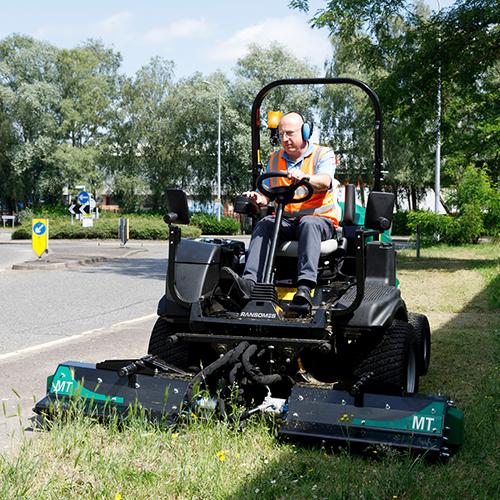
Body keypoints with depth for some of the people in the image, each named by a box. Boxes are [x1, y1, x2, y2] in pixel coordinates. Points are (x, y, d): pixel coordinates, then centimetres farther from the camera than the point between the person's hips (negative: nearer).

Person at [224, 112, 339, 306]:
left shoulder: (323, 154, 3)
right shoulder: (275, 159, 19)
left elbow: (325, 182, -19)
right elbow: (268, 193, 15)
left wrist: (304, 177, -42)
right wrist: (259, 198, -11)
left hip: (320, 219, -4)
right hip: (286, 220, 4)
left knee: (308, 223, -37)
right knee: (263, 224, -26)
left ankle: (305, 286, -51)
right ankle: (250, 281, -43)